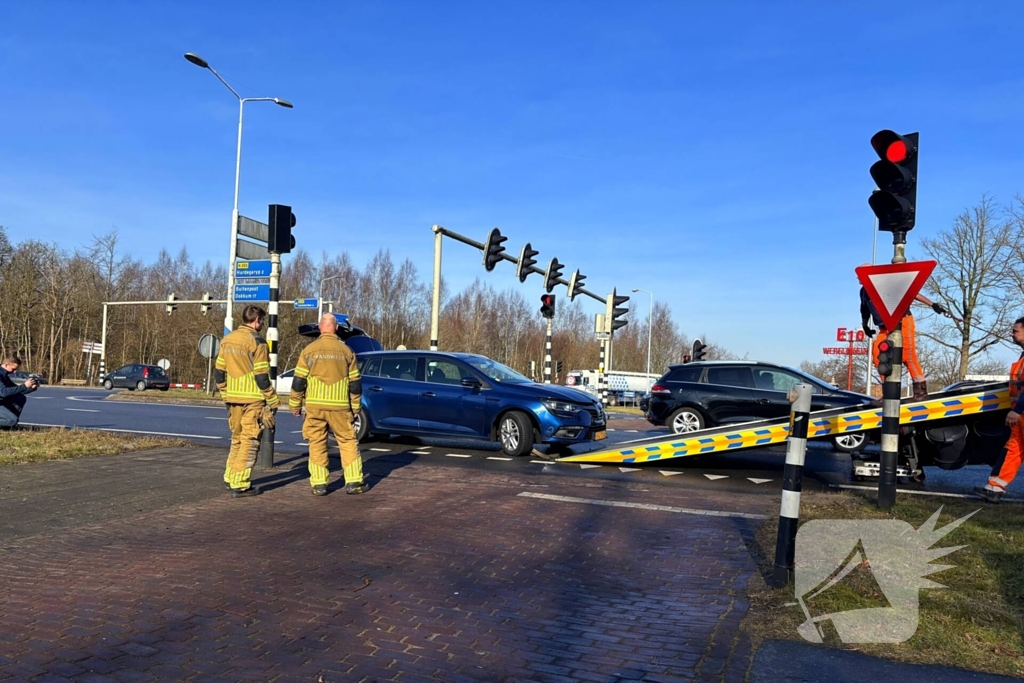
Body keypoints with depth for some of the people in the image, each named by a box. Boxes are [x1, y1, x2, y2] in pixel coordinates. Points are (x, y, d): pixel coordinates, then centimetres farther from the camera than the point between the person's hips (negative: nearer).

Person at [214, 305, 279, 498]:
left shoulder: (227, 340, 10)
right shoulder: (256, 341, -12)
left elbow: (219, 373, 13)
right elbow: (261, 377, -14)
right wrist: (273, 401, -7)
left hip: (233, 398, 7)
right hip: (253, 399, -7)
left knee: (237, 438, 20)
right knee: (249, 442, -1)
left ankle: (230, 477, 28)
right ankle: (240, 485, 0)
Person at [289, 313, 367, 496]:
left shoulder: (309, 350, 0)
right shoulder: (346, 351, 4)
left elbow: (299, 381, 0)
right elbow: (355, 383, 7)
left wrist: (295, 405, 11)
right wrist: (355, 407, 17)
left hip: (315, 406, 0)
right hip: (340, 407, 0)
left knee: (317, 444, 8)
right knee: (348, 442, 10)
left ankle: (319, 484, 8)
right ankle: (354, 482, 8)